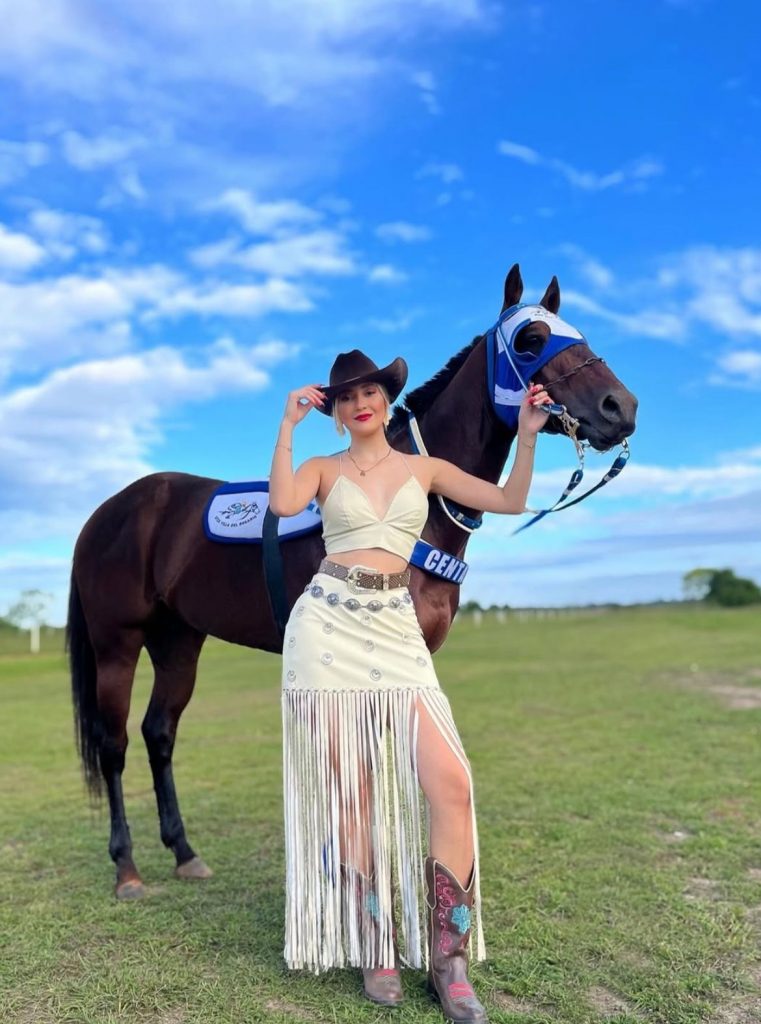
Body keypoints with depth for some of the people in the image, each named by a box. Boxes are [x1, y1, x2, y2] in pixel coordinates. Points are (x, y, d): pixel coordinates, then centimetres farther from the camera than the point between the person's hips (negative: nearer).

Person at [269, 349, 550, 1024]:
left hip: (396, 631, 2)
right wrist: (288, 426, -8)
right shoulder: (324, 469, 9)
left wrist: (527, 435, 0)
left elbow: (510, 502, 8)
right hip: (329, 625, -1)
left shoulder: (425, 469, 14)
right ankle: (376, 945, 18)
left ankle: (448, 956, 5)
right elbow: (282, 504, -14)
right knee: (350, 792, 2)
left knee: (451, 785, -10)